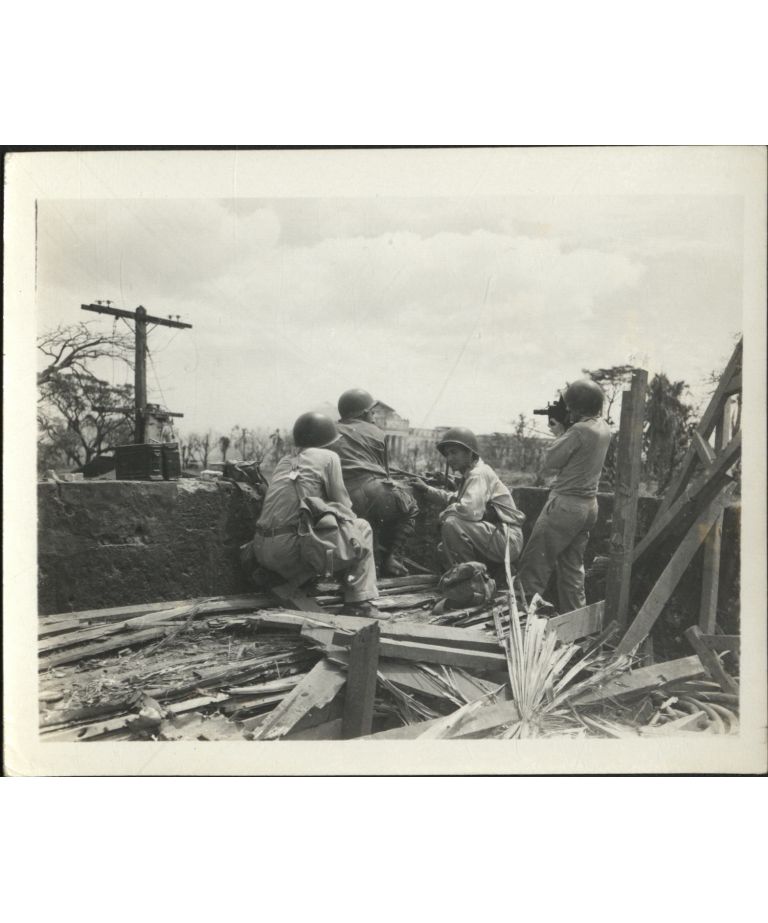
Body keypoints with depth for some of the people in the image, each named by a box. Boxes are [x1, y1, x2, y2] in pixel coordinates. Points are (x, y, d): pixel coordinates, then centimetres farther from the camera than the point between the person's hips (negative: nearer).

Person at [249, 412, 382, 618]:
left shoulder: (285, 460, 21)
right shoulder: (328, 457, 3)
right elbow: (343, 507, 3)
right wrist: (352, 524, 23)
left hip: (261, 550, 7)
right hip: (291, 550, -7)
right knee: (361, 528, 9)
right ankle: (360, 603, 2)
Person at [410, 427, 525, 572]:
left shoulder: (479, 474, -16)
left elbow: (471, 510, -30)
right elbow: (455, 499, 21)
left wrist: (444, 514, -13)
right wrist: (427, 490, 12)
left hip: (508, 540, -11)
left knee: (452, 524, -27)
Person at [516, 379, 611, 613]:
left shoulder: (579, 430, -20)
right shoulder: (604, 429, 7)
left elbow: (548, 463, -15)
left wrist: (559, 434, -2)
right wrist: (563, 433, 5)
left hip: (566, 504, -9)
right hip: (589, 505, 9)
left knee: (533, 566, 0)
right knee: (573, 567, 16)